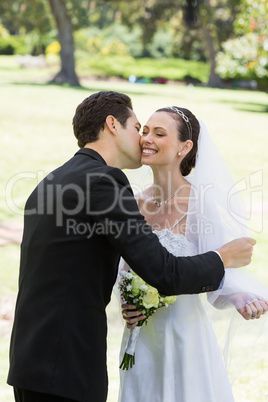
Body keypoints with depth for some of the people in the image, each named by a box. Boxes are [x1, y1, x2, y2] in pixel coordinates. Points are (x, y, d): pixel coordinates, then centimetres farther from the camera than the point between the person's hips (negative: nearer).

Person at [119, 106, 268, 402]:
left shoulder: (202, 205, -13)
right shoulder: (136, 204, 2)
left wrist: (243, 298, -31)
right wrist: (127, 305, -5)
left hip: (184, 336, -5)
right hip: (140, 340, 5)